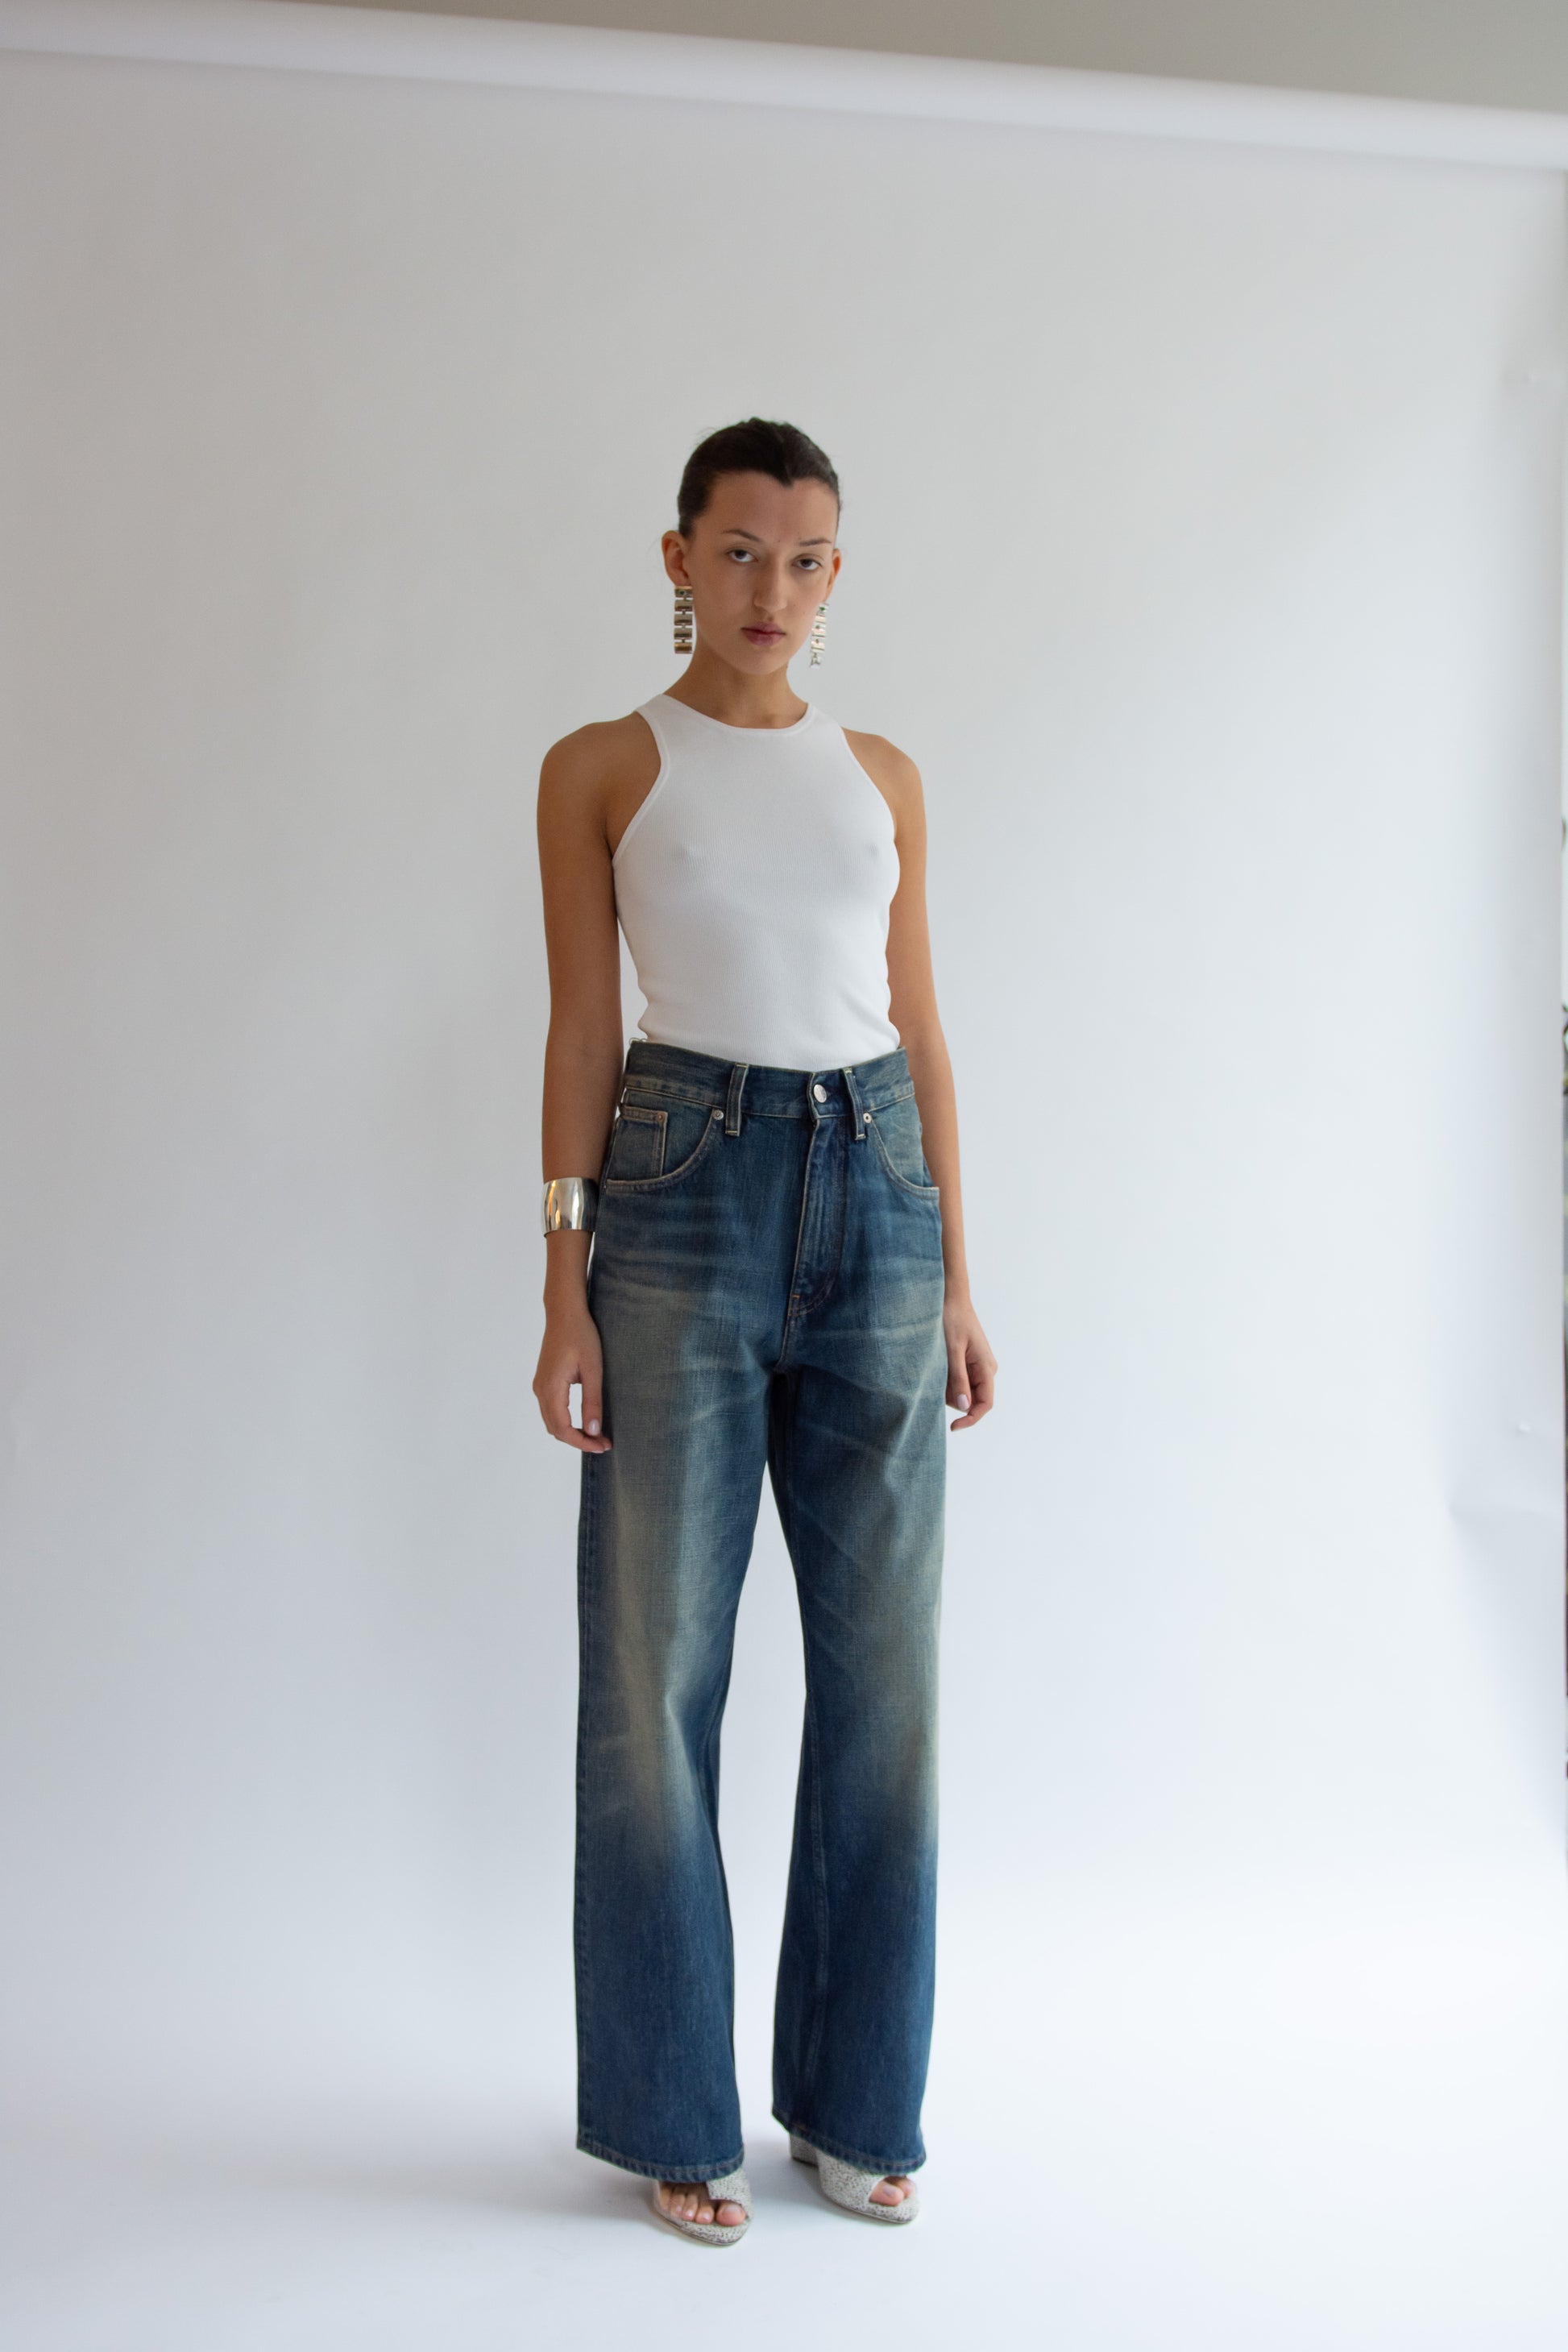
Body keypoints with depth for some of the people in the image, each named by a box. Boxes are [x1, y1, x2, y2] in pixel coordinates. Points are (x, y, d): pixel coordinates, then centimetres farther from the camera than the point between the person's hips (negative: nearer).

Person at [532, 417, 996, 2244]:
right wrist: (566, 1291, -7)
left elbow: (920, 1031, 13)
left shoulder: (883, 777, 13)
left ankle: (856, 2096, 23)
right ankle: (673, 2116, 18)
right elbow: (581, 1034, -1)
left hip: (876, 1198, 4)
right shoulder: (600, 769, 3)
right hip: (686, 1198, -3)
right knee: (657, 1664, 1)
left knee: (884, 1658, 6)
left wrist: (958, 1281, 8)